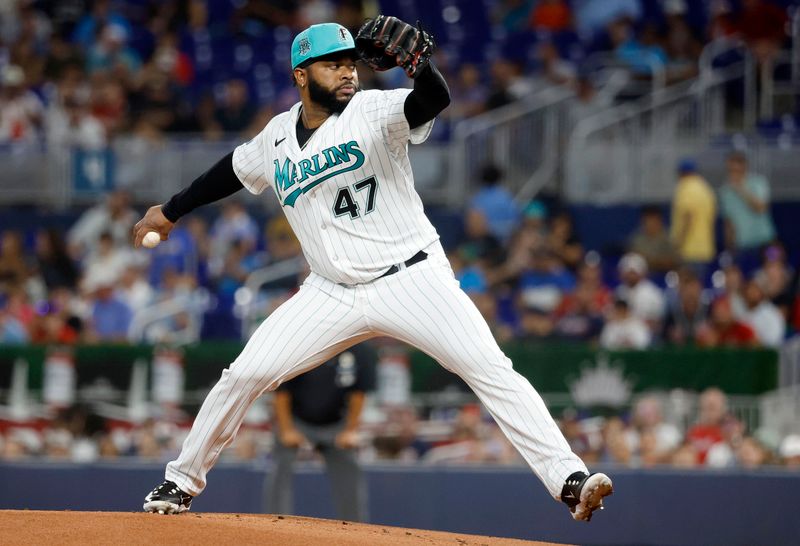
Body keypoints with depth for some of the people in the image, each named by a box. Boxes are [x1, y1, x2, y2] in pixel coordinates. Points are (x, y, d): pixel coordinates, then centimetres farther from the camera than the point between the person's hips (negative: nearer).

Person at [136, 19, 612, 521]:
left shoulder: (373, 112, -9)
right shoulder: (278, 138, 6)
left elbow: (436, 100, -29)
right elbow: (235, 170, 26)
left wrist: (416, 64, -51)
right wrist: (171, 212, 36)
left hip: (411, 279, -4)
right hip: (332, 294, 4)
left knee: (491, 370, -20)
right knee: (245, 375, -2)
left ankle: (568, 478, -22)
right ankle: (183, 482, 17)